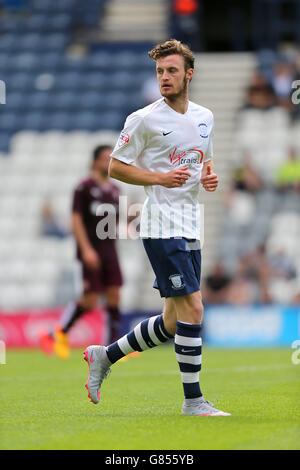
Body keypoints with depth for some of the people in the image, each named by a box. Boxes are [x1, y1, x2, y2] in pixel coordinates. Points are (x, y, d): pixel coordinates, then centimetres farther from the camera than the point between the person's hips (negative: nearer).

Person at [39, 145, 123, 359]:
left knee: (114, 295, -3)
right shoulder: (85, 187, -6)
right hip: (91, 251, -6)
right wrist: (86, 249, -18)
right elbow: (76, 219, -11)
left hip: (110, 249, 6)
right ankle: (58, 333, 11)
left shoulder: (115, 189, 14)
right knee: (90, 299, -7)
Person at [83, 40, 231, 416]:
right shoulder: (144, 119, -8)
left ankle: (104, 356, 28)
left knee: (173, 322, 10)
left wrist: (209, 176, 3)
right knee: (192, 309, -13)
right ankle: (193, 402, -6)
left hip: (190, 228, 7)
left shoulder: (204, 117, 11)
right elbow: (115, 167, -4)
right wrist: (161, 178, -17)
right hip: (161, 226, -7)